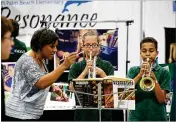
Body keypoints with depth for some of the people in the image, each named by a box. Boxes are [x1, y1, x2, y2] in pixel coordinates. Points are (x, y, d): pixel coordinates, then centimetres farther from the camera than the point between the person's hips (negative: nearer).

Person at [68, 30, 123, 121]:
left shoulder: (107, 66, 7)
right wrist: (85, 71, -15)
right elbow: (72, 88, -7)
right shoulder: (76, 67, 6)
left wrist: (101, 73, -15)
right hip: (83, 114, 0)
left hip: (103, 114, 0)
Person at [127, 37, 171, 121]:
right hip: (137, 117, 1)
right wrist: (140, 75, -16)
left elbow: (161, 99, -5)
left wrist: (154, 79, -18)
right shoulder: (133, 70, 8)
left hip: (157, 117, -1)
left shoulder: (163, 72, 3)